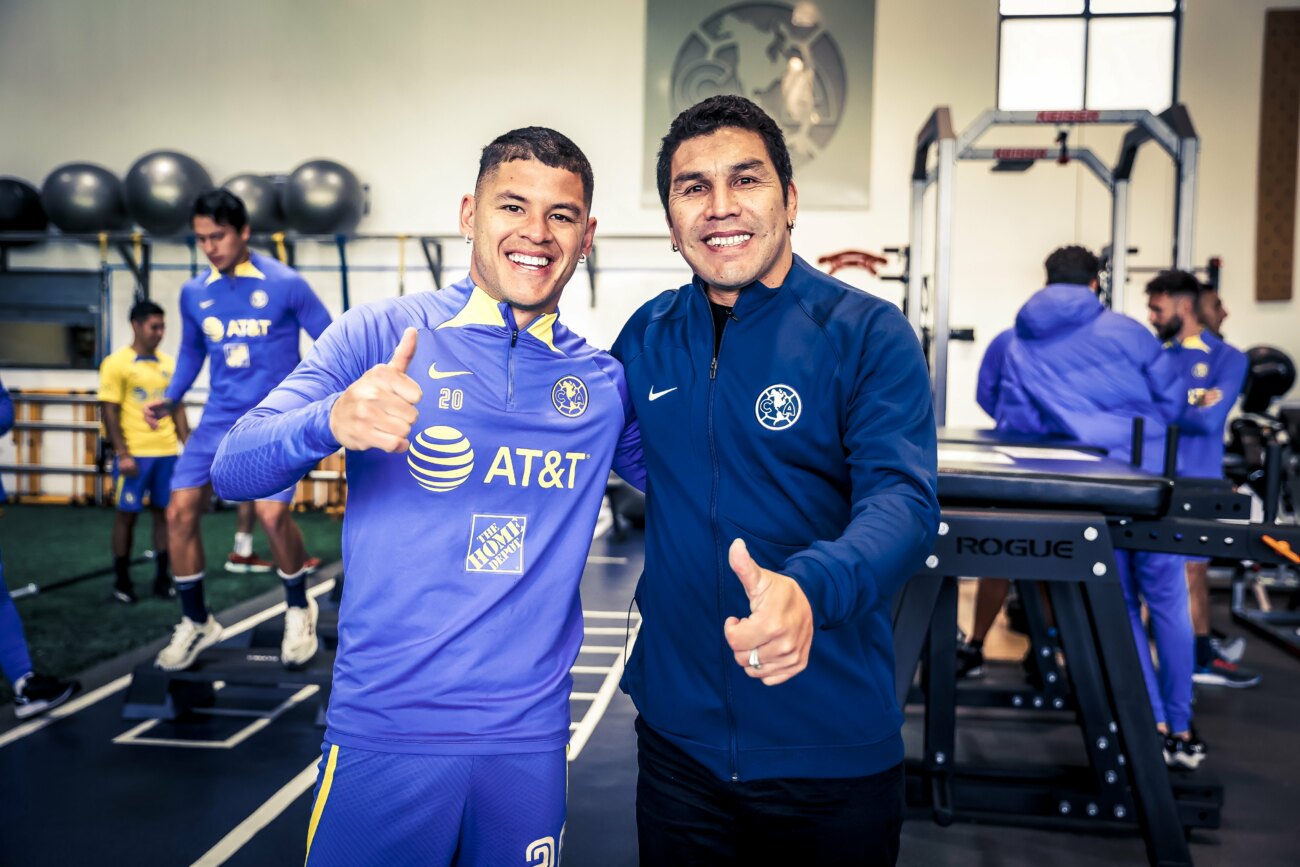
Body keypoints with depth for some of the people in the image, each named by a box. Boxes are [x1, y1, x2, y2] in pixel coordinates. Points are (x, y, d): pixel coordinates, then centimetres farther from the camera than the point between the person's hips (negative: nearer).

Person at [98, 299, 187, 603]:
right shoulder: (117, 363, -4)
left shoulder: (168, 363, 11)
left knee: (163, 512, 8)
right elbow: (109, 412, -7)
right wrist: (122, 454, -13)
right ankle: (122, 580, 15)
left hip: (167, 452, 4)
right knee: (127, 514, 4)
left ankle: (162, 576, 17)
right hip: (134, 453, -4)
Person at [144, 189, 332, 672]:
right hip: (219, 418, 5)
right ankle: (196, 623, 17)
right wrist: (172, 399, 7)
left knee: (271, 514, -19)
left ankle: (298, 610, 10)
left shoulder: (286, 285, -10)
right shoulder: (194, 294, 4)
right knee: (180, 511, -3)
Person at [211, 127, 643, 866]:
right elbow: (234, 470, -11)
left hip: (529, 740, 3)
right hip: (383, 731, -2)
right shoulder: (382, 334, -5)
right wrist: (332, 421, -33)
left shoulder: (604, 383, 4)